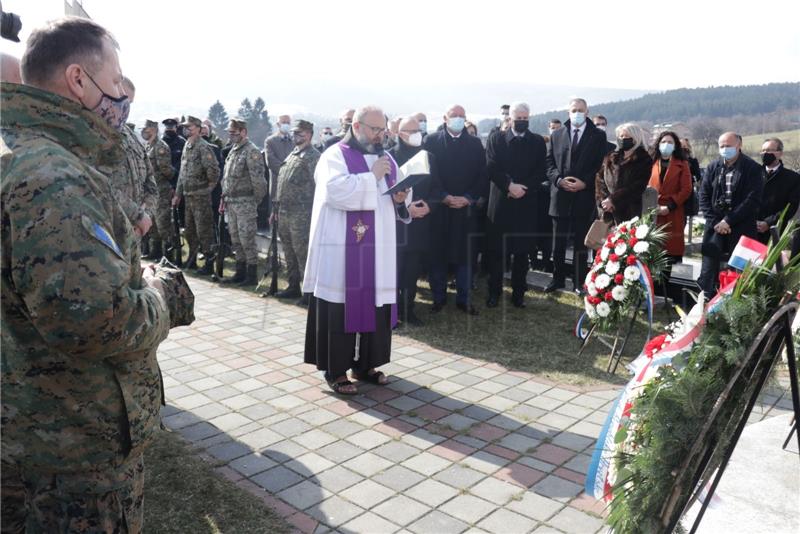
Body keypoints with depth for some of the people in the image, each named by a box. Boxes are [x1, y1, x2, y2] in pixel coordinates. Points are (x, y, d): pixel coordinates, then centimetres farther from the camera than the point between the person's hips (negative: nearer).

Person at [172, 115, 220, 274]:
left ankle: (209, 263, 4)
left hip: (201, 196, -9)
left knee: (204, 231, -4)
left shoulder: (203, 147, -13)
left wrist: (209, 187, -10)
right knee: (190, 230, 16)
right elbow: (182, 173, 19)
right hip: (188, 195, 9)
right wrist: (178, 194, 18)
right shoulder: (186, 146, 14)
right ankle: (192, 260, 29)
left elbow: (214, 170, -22)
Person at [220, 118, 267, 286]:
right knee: (236, 240, 14)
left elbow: (258, 179, -17)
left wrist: (257, 200, -11)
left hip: (245, 203, -9)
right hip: (231, 202, 9)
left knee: (247, 240, -4)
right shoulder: (233, 151, 15)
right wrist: (224, 198, 14)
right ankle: (240, 272, 24)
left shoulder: (251, 152, -13)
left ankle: (252, 275, 5)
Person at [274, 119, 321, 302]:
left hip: (300, 213, -9)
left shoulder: (313, 156, -8)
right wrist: (277, 208, 19)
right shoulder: (292, 155, 19)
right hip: (284, 212, 9)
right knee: (289, 252, 15)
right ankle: (293, 287, 26)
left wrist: (310, 209, -18)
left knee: (302, 252, -6)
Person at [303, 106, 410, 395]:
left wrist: (399, 199, -3)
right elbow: (335, 191, -22)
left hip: (378, 249, 6)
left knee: (374, 306, 9)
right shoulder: (335, 156, -4)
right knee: (341, 307, -1)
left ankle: (366, 364, 23)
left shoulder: (386, 159, 16)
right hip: (344, 249, -6)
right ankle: (335, 369, 11)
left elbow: (392, 203, 20)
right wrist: (371, 176, -17)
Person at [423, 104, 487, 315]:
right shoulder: (432, 141, 3)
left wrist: (468, 198, -8)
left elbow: (482, 175, 5)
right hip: (439, 206, -1)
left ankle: (463, 299, 14)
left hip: (466, 207, 2)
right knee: (438, 252, 3)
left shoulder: (475, 143, 9)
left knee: (465, 253, 4)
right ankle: (438, 297, 16)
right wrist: (443, 197, -12)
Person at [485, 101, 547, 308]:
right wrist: (509, 186, -16)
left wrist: (522, 188, -12)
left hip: (526, 203, 1)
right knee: (496, 251, 3)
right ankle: (494, 292, 13)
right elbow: (491, 168, -4)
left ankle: (518, 292, 16)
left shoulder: (538, 142, 9)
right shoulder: (496, 140, 5)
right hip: (501, 202, -1)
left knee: (522, 251, 6)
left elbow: (541, 172, 2)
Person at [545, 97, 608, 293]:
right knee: (558, 242, 7)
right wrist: (559, 179, -11)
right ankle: (558, 279, 20)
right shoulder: (557, 135, 10)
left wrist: (584, 182, -14)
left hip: (584, 196, -2)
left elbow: (600, 165, -1)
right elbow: (549, 163, 7)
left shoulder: (598, 136, 5)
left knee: (581, 243, 5)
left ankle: (579, 282, 14)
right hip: (560, 195, 2)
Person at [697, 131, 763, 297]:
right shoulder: (713, 167, 10)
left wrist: (728, 221, -14)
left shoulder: (753, 169, -2)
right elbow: (704, 196, 6)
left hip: (741, 229, -3)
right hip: (715, 227, 3)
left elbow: (752, 200, -9)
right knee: (708, 273, 3)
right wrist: (714, 221, -5)